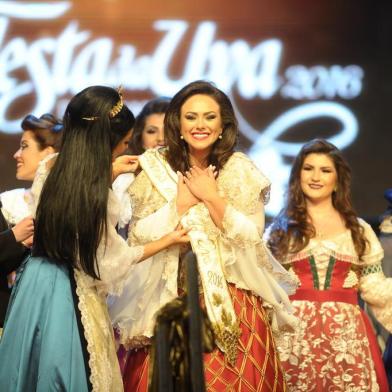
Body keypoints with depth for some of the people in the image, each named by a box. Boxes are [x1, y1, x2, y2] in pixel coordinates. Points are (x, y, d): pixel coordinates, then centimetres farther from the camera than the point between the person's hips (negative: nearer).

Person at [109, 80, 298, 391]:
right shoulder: (156, 168, 1)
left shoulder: (241, 170, 0)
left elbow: (251, 237, -7)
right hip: (169, 303, 0)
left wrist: (212, 197, -13)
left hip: (233, 306, 0)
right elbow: (138, 237, -5)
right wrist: (180, 202, -12)